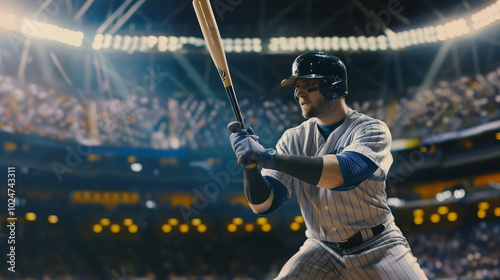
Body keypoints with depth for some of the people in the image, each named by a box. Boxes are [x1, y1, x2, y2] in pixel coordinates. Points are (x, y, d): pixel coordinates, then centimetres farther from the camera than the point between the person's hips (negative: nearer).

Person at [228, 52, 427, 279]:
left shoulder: (372, 130, -11)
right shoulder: (294, 139, 0)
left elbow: (344, 173, -33)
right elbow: (262, 204, -6)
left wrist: (269, 157, -37)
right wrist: (250, 164, -25)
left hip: (378, 247, -2)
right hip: (321, 251, 3)